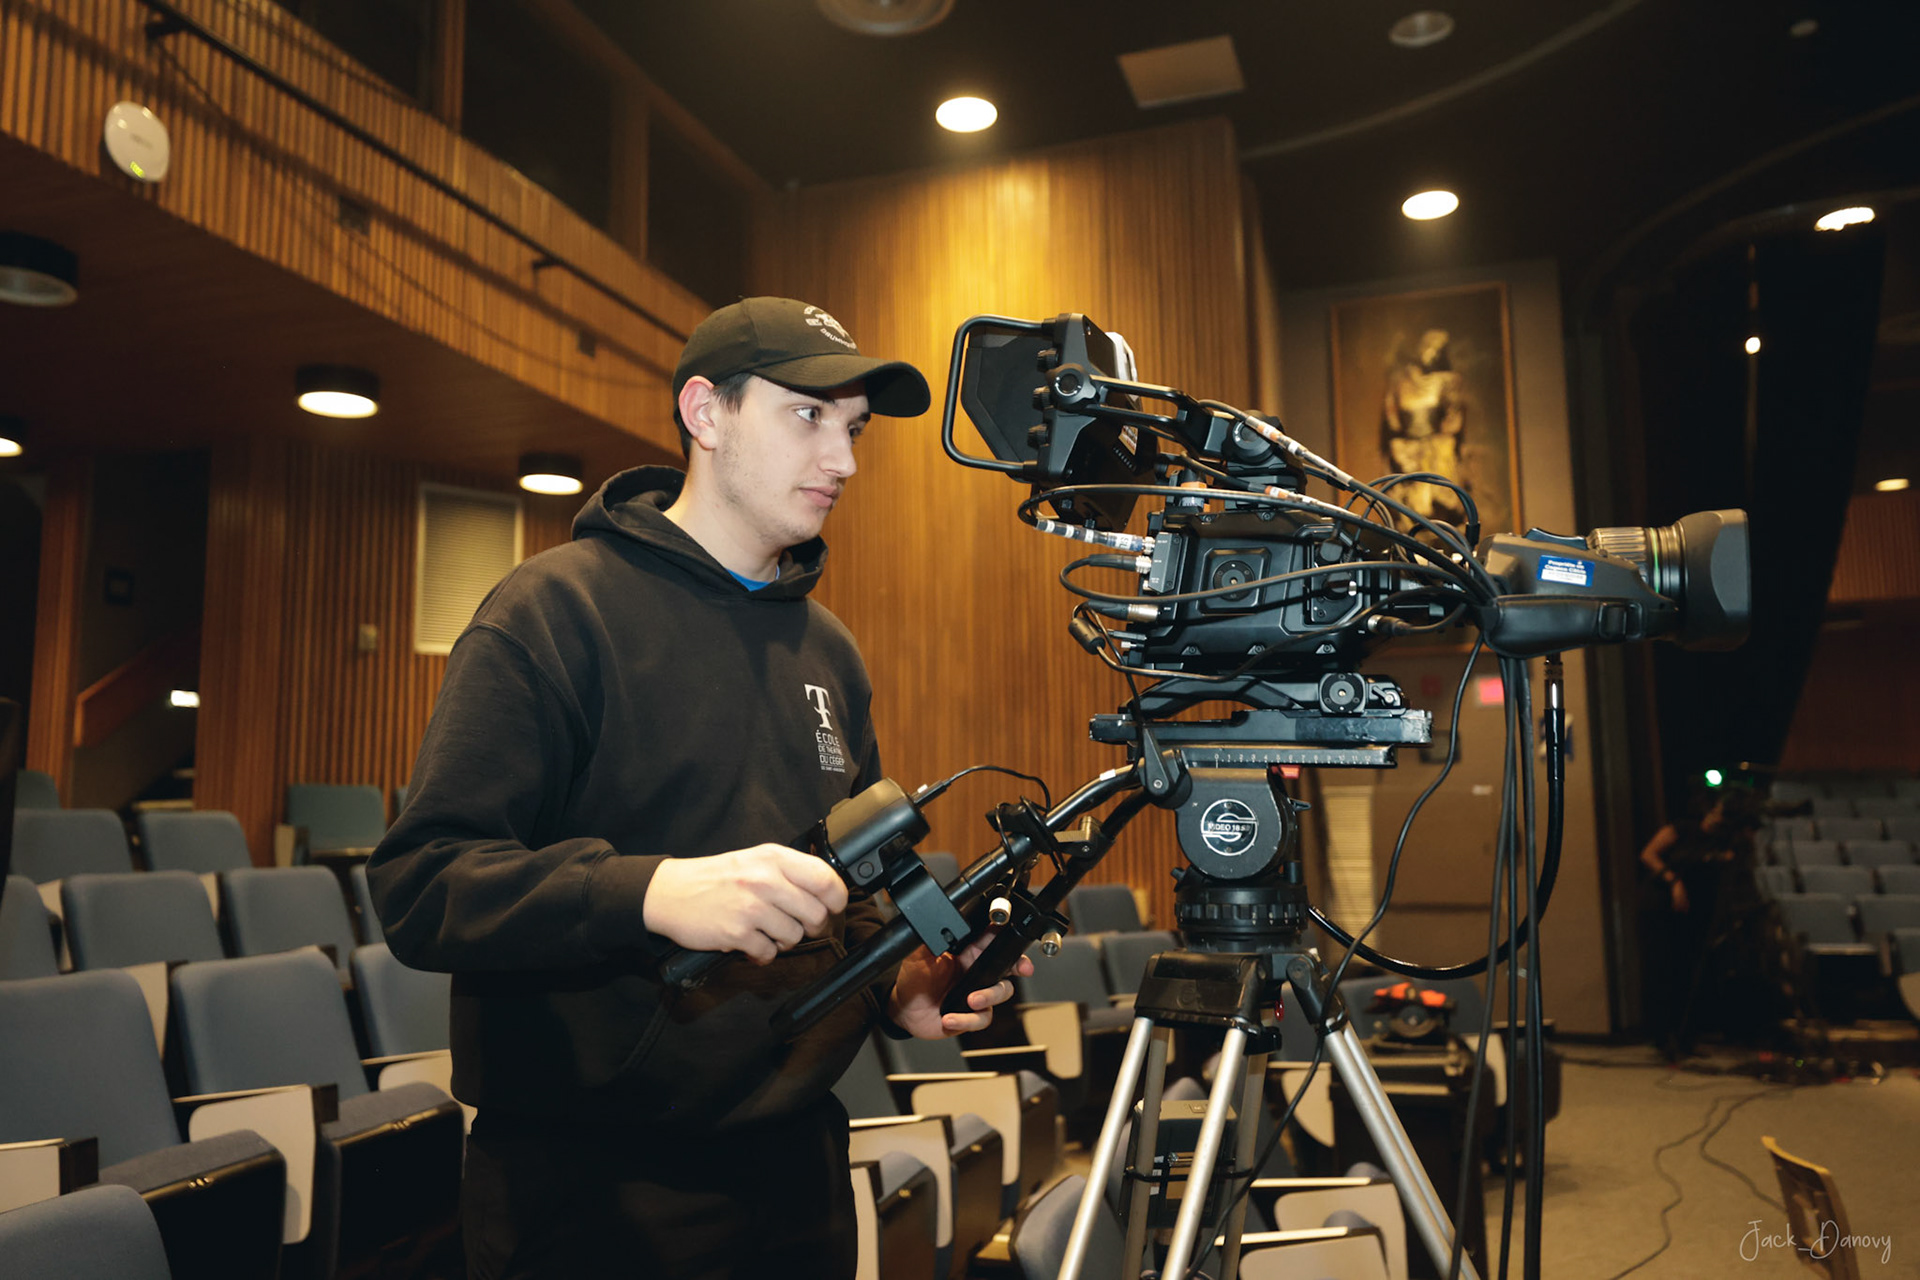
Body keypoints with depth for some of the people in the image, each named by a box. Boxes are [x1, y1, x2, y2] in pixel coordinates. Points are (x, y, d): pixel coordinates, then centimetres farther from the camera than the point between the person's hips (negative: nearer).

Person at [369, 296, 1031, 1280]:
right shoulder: (559, 608, -11)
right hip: (589, 1190, -6)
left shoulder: (829, 651, 11)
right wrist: (649, 894, -32)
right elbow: (418, 884, -18)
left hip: (797, 1164, 7)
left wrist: (896, 986, 0)